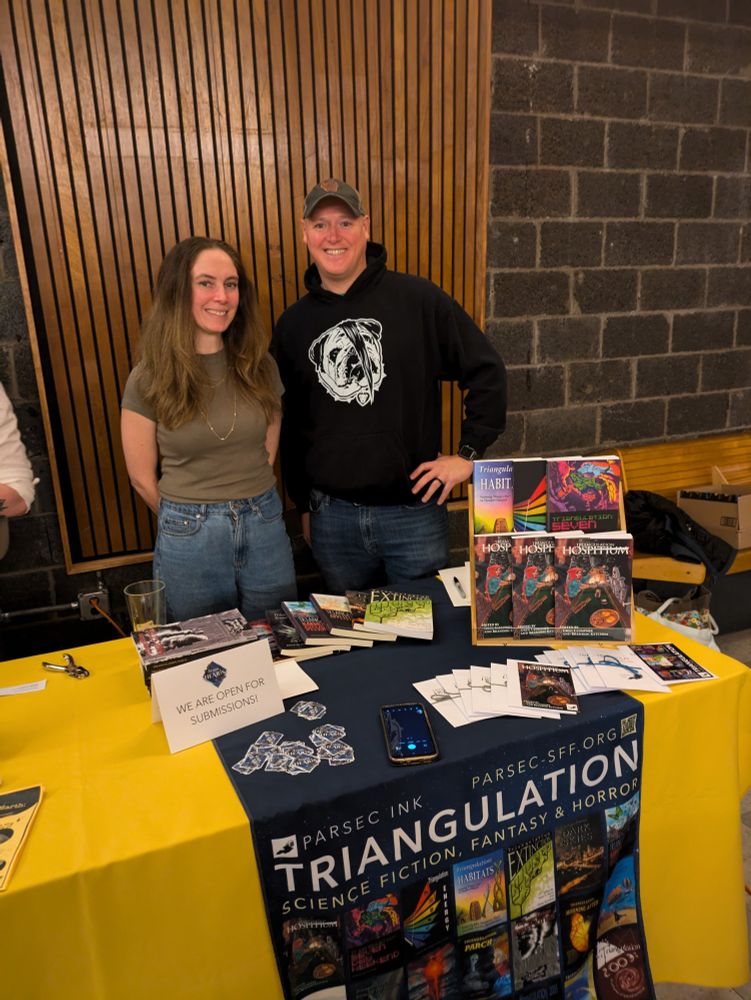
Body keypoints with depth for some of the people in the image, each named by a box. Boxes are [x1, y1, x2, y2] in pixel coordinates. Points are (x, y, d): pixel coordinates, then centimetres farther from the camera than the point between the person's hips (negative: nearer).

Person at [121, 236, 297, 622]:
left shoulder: (260, 365, -2)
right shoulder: (149, 380, -9)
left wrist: (249, 507, 9)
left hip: (265, 529, 2)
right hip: (189, 538, -2)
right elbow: (142, 477, -1)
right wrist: (193, 518, 8)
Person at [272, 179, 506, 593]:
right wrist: (304, 505, 11)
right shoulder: (293, 323, 5)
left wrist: (468, 453, -7)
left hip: (414, 512, -2)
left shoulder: (418, 299, -5)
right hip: (331, 516, 3)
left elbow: (486, 371, -2)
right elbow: (288, 423, 12)